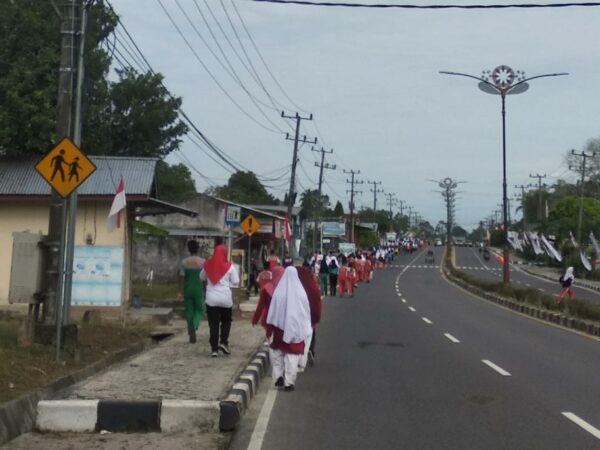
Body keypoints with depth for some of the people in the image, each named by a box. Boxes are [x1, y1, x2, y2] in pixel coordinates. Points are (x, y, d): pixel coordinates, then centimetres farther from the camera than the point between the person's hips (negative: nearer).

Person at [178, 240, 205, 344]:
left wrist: (180, 292, 0)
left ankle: (192, 334, 9)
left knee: (189, 311, 9)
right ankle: (194, 326, -16)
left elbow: (181, 277, -4)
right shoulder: (203, 262, -6)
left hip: (187, 290, 1)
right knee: (199, 310, 12)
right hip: (199, 290, -1)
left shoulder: (184, 262, -2)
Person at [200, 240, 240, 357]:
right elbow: (236, 282, -4)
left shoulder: (208, 265, 1)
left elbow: (202, 278, 16)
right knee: (226, 321, 19)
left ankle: (214, 349, 2)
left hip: (211, 298, 1)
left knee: (213, 324, 5)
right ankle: (223, 342, 5)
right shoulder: (229, 266, -7)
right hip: (225, 298, -1)